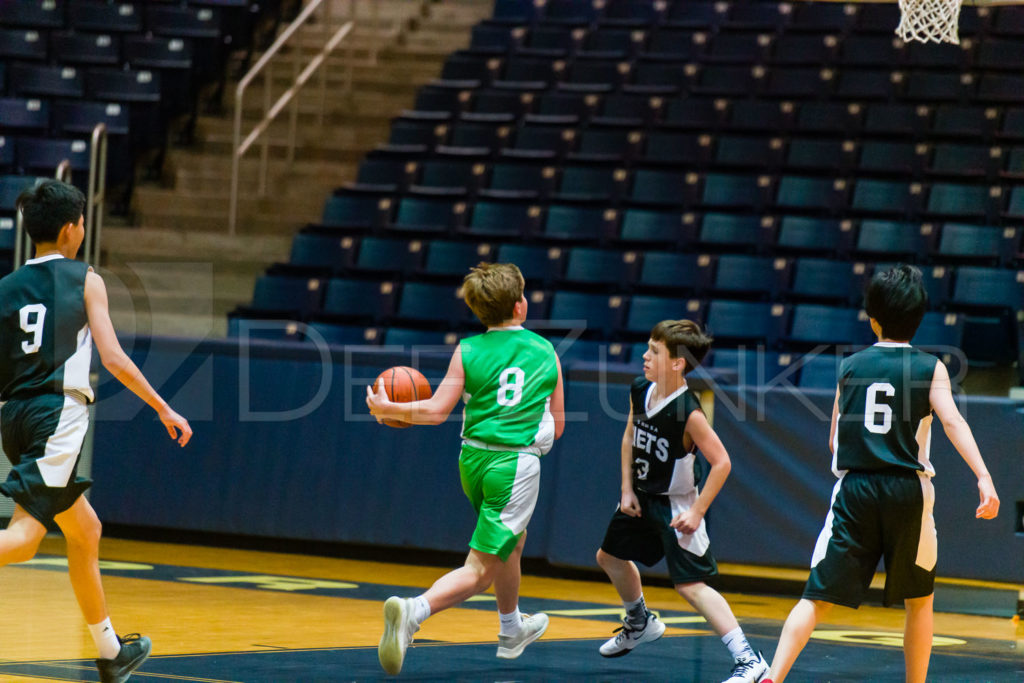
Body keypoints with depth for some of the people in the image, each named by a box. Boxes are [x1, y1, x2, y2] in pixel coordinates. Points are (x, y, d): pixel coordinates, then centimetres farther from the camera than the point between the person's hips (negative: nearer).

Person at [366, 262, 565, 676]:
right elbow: (556, 427, 8)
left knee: (512, 542, 32)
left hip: (473, 459, 4)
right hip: (517, 464, -4)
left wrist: (389, 409, 8)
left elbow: (437, 411, -6)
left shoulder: (468, 351, 0)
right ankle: (413, 611, -34)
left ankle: (512, 629, 51)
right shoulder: (546, 352, 2)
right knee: (478, 570, -7)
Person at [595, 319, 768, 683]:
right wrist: (627, 490, 3)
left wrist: (697, 512, -24)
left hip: (676, 505, -9)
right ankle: (640, 624, 50)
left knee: (690, 584, -15)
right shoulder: (639, 391, -8)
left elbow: (721, 463, -26)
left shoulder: (688, 413, -29)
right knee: (610, 556, 23)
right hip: (642, 497, 9)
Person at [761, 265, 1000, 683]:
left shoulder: (850, 366, 10)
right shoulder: (930, 368, 2)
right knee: (919, 601, 17)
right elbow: (952, 421, -14)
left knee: (817, 597, -2)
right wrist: (984, 477, -23)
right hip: (907, 491, -1)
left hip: (854, 491, 1)